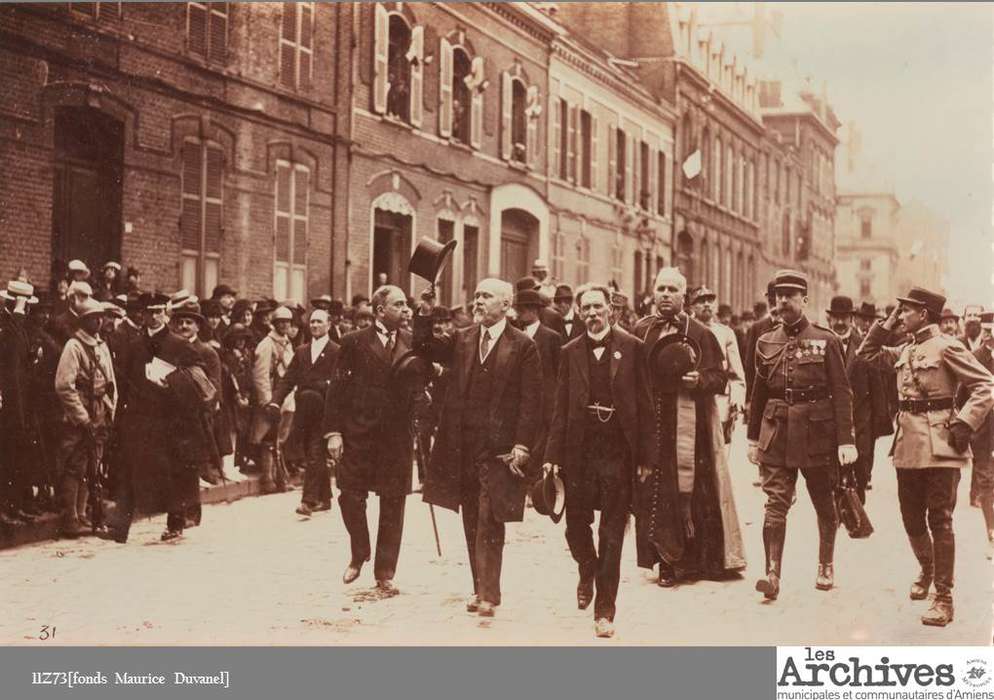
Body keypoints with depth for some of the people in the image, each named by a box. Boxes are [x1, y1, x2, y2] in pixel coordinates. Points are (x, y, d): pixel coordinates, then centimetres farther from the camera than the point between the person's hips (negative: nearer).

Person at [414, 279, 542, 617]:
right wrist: (425, 314, -3)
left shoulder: (523, 346, -4)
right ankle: (480, 588, 19)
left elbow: (531, 401, -7)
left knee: (489, 522, -5)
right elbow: (424, 348, 9)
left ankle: (488, 594, 2)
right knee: (471, 522, 10)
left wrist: (522, 445, -14)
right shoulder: (461, 340, 12)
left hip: (499, 448, -5)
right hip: (462, 446, 5)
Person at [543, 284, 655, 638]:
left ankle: (604, 611, 9)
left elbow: (644, 404, 0)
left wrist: (646, 455, -4)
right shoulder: (571, 352, 8)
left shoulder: (632, 347, 1)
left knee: (612, 534, 0)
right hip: (579, 449, 2)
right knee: (575, 525, 7)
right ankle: (588, 573, 39)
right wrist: (552, 454, 1)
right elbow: (560, 406, 7)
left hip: (619, 451, -2)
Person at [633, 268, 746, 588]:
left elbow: (720, 378, 1)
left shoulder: (699, 333, 3)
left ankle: (703, 558, 6)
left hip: (690, 424, -2)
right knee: (657, 490, 1)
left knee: (693, 488, -4)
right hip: (652, 422, 3)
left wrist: (700, 380, -18)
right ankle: (668, 561, 7)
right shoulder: (641, 330, 10)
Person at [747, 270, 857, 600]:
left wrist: (846, 440, -12)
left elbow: (842, 393, -6)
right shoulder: (766, 343, 7)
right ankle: (772, 574, -9)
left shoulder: (826, 340, -3)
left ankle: (826, 566, 30)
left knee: (824, 504, 13)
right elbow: (759, 393, 13)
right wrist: (753, 438, 12)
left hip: (817, 435, -2)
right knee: (775, 503, -7)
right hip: (776, 435, 2)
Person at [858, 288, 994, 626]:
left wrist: (964, 424, -18)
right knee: (912, 520, 15)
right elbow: (867, 353, 23)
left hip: (940, 446, -7)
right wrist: (887, 324, 11)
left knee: (939, 520, -5)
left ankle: (944, 597, 1)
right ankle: (927, 570, 40)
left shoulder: (946, 347, -10)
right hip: (908, 444, 7)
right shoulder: (905, 350, 12)